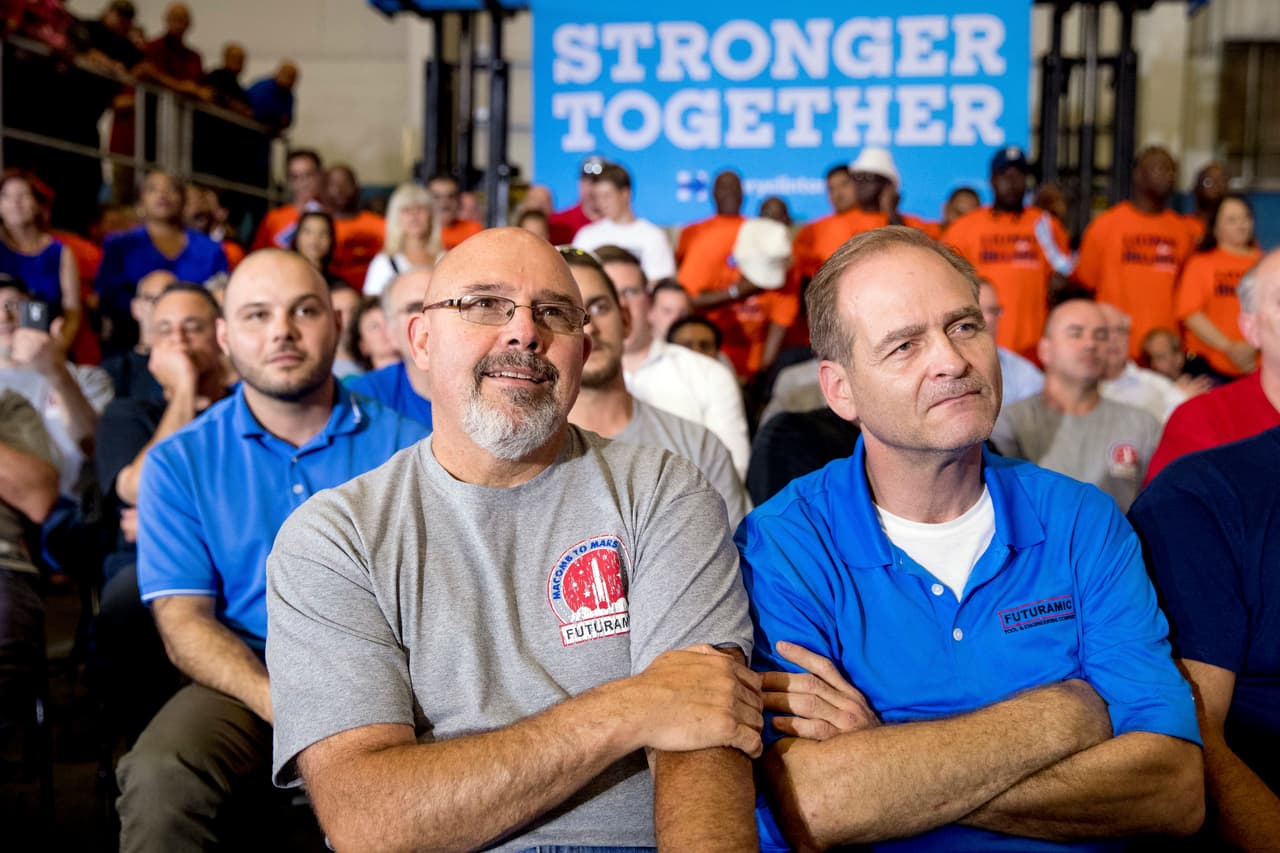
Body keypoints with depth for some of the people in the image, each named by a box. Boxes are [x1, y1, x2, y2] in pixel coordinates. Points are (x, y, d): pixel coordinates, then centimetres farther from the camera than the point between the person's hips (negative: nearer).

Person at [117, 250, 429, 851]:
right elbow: (183, 620, -2)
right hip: (245, 683, 1)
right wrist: (284, 705, -20)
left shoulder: (406, 448, 4)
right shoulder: (179, 462, 5)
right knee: (159, 778, -29)